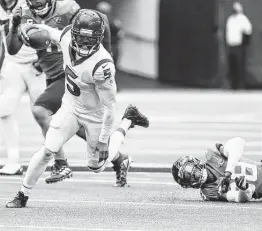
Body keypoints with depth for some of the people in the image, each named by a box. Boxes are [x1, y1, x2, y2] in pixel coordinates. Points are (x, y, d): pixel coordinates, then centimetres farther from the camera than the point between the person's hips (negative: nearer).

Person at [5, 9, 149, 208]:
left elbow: (109, 105, -26)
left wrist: (104, 141, -21)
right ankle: (23, 195, 2)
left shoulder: (102, 65, -35)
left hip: (95, 115, -4)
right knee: (48, 150, -11)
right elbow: (55, 34, 10)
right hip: (71, 106, 4)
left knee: (97, 165, 15)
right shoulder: (67, 36, -19)